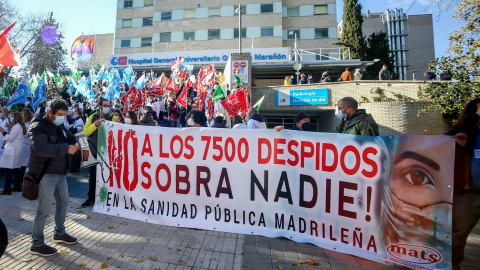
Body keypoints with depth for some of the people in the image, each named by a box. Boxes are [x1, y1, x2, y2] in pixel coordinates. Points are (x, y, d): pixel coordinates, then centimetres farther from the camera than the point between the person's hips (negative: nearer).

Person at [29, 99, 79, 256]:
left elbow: (70, 139, 17)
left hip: (60, 172, 9)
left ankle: (59, 233, 36)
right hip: (46, 174, -9)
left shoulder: (60, 126, 13)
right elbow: (42, 148, -28)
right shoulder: (38, 127, -14)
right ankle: (37, 244, 16)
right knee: (44, 209, 0)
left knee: (63, 202, 18)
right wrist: (66, 148, -31)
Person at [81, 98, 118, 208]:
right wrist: (95, 125, -18)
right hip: (94, 151, 3)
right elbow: (85, 131, -3)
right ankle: (91, 198, 25)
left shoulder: (113, 117, 0)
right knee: (93, 175, 10)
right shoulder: (93, 117, 7)